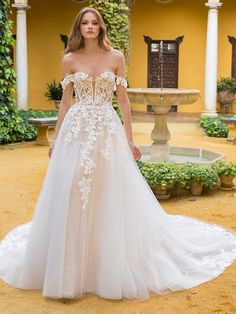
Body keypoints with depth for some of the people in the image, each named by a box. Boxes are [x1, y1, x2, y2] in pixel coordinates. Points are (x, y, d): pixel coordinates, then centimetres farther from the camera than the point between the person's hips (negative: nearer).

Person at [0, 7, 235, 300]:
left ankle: (112, 270, 19)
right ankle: (70, 268, 17)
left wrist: (129, 139, 2)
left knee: (110, 197, 2)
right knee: (70, 199, 1)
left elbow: (123, 99, 4)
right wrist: (56, 139, 8)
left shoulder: (115, 57, 4)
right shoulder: (70, 59, 6)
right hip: (76, 132, 1)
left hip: (108, 131, -1)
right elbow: (65, 101, 10)